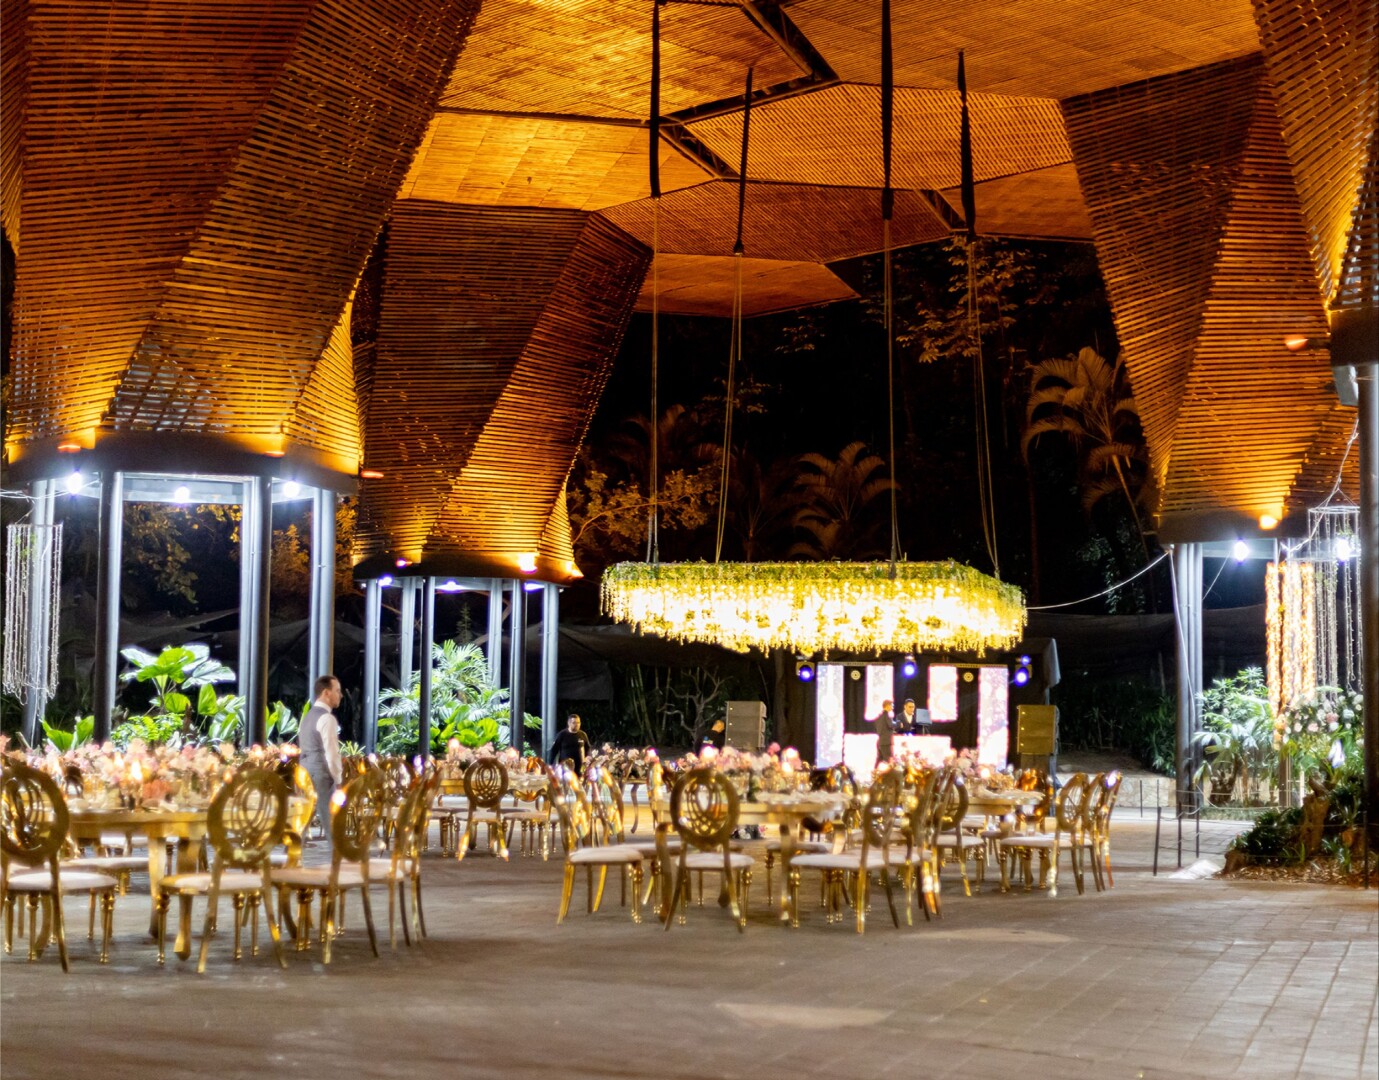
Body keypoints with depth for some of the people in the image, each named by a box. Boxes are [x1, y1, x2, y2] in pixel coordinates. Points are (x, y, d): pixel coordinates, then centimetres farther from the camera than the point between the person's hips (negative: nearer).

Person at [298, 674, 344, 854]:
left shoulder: (308, 717, 18)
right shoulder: (327, 718, -12)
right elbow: (331, 753, -17)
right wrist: (338, 779, -8)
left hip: (305, 774, 9)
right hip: (322, 776, -9)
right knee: (330, 820, -4)